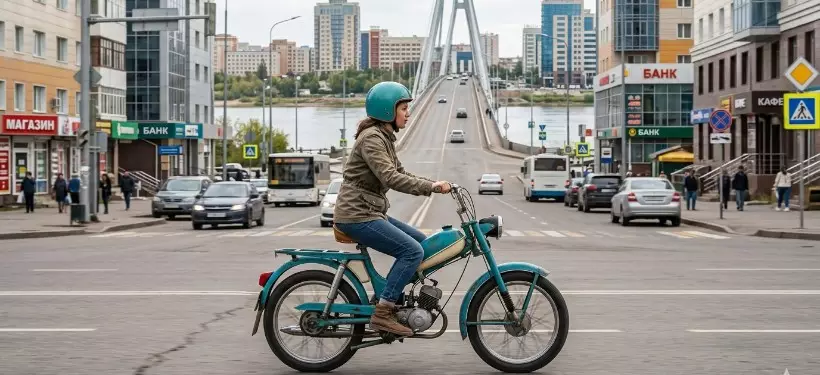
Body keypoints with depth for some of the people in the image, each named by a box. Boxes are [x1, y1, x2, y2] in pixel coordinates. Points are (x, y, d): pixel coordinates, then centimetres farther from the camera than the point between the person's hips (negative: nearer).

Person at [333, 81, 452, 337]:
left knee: (422, 243, 12)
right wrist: (430, 187, -27)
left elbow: (401, 174, 17)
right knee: (412, 251, -18)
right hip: (357, 216, -10)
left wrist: (435, 183, 3)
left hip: (371, 213, 10)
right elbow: (390, 178, -27)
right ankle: (382, 314, -17)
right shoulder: (371, 138, -16)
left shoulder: (384, 137, 16)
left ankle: (401, 303, 15)